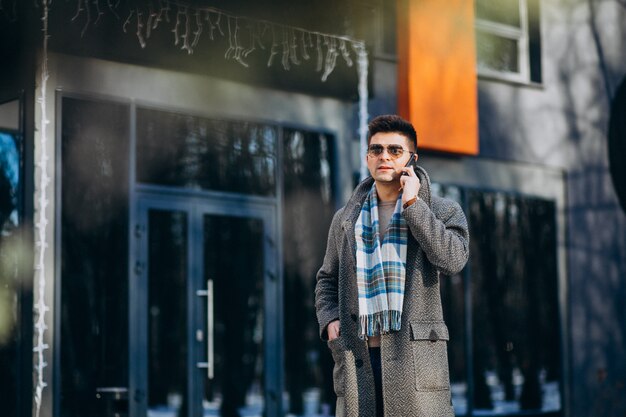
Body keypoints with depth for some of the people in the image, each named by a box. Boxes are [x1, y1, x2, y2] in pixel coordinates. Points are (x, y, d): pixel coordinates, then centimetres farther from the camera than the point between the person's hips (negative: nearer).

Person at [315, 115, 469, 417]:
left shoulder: (442, 211, 8)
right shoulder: (346, 219, 18)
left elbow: (453, 260, -12)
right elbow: (327, 280, 26)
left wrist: (412, 203, -8)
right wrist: (329, 320, 6)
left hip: (415, 356, -3)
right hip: (358, 358, 3)